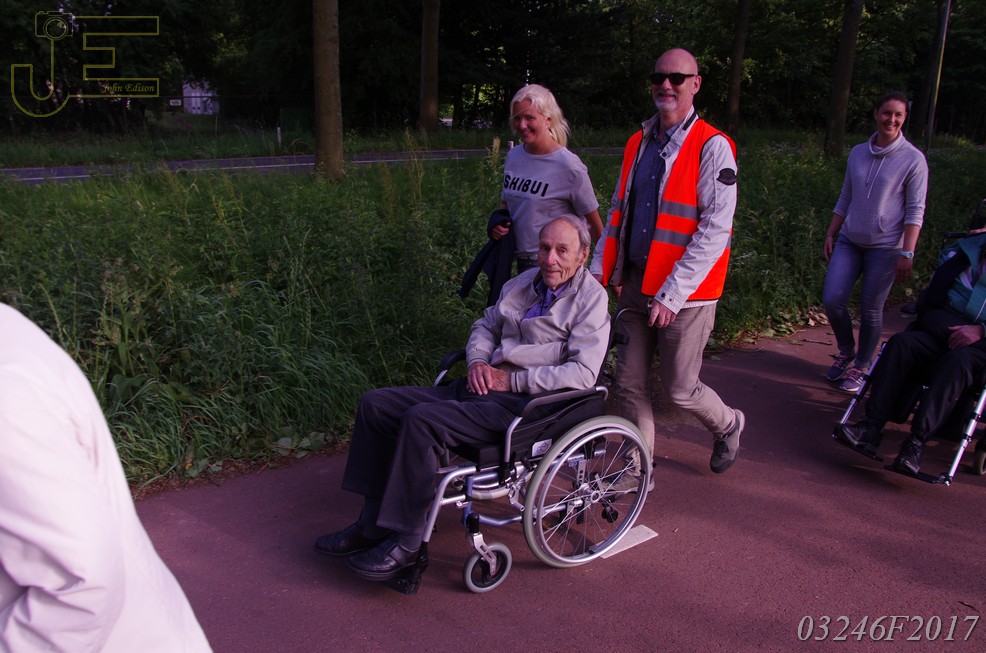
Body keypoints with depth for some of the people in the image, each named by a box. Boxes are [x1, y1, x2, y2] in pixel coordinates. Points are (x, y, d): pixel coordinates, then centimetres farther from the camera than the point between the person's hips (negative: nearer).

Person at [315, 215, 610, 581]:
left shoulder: (590, 298, -6)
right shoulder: (523, 282, 15)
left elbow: (583, 373, -18)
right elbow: (485, 325, 27)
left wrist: (511, 380, -15)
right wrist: (477, 362, 5)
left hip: (524, 404, -8)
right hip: (484, 385, 9)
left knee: (421, 420, -29)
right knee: (375, 404, 0)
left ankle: (406, 542, -16)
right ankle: (373, 525, 5)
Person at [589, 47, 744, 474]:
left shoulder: (712, 146, -9)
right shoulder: (638, 144, 11)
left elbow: (715, 229, -16)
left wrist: (672, 294, -21)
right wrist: (600, 270, 7)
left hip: (685, 294, -6)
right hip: (635, 284, 6)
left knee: (679, 389, 3)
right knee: (629, 383, 8)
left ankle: (728, 425, 36)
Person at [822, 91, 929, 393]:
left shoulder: (913, 159, -5)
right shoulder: (858, 153, 8)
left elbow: (915, 211, -7)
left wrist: (907, 253, -13)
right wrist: (830, 235, 11)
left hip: (885, 246, -4)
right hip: (849, 242, 4)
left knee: (871, 310, 2)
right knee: (832, 300, -5)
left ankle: (861, 366, 21)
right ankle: (846, 351, 21)